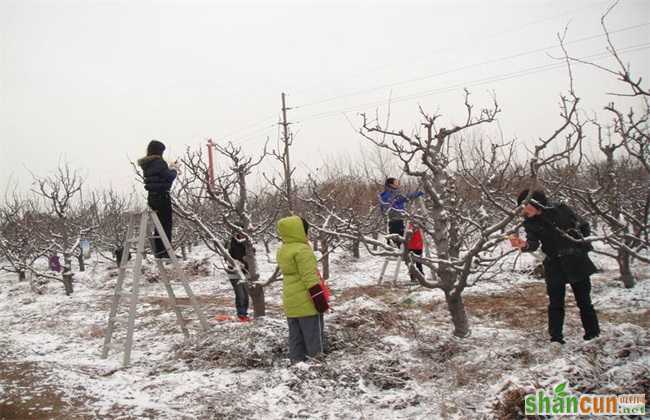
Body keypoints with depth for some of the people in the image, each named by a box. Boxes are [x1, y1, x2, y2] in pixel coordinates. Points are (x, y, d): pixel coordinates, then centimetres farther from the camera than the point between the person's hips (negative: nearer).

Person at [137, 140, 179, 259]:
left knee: (159, 225, 14)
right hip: (162, 197, -8)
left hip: (152, 197, 8)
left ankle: (158, 251, 18)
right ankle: (166, 251, -3)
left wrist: (169, 168, 16)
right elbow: (169, 178, -15)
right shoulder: (159, 162, -14)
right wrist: (174, 170, 4)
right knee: (166, 224, -3)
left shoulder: (146, 165, 12)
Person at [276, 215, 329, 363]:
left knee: (295, 337, 14)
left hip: (291, 302, 8)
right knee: (314, 337, 0)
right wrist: (321, 300, -16)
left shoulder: (282, 251, 11)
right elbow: (310, 278, -21)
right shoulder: (302, 250, -18)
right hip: (307, 302, -8)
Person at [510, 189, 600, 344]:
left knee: (584, 301, 10)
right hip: (554, 267, 1)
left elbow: (584, 226, 6)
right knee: (555, 304, 2)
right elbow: (533, 243, -20)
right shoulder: (530, 223, -4)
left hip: (576, 262, -1)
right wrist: (524, 245, -39)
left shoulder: (560, 209, -7)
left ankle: (593, 334, 24)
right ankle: (556, 338, 11)